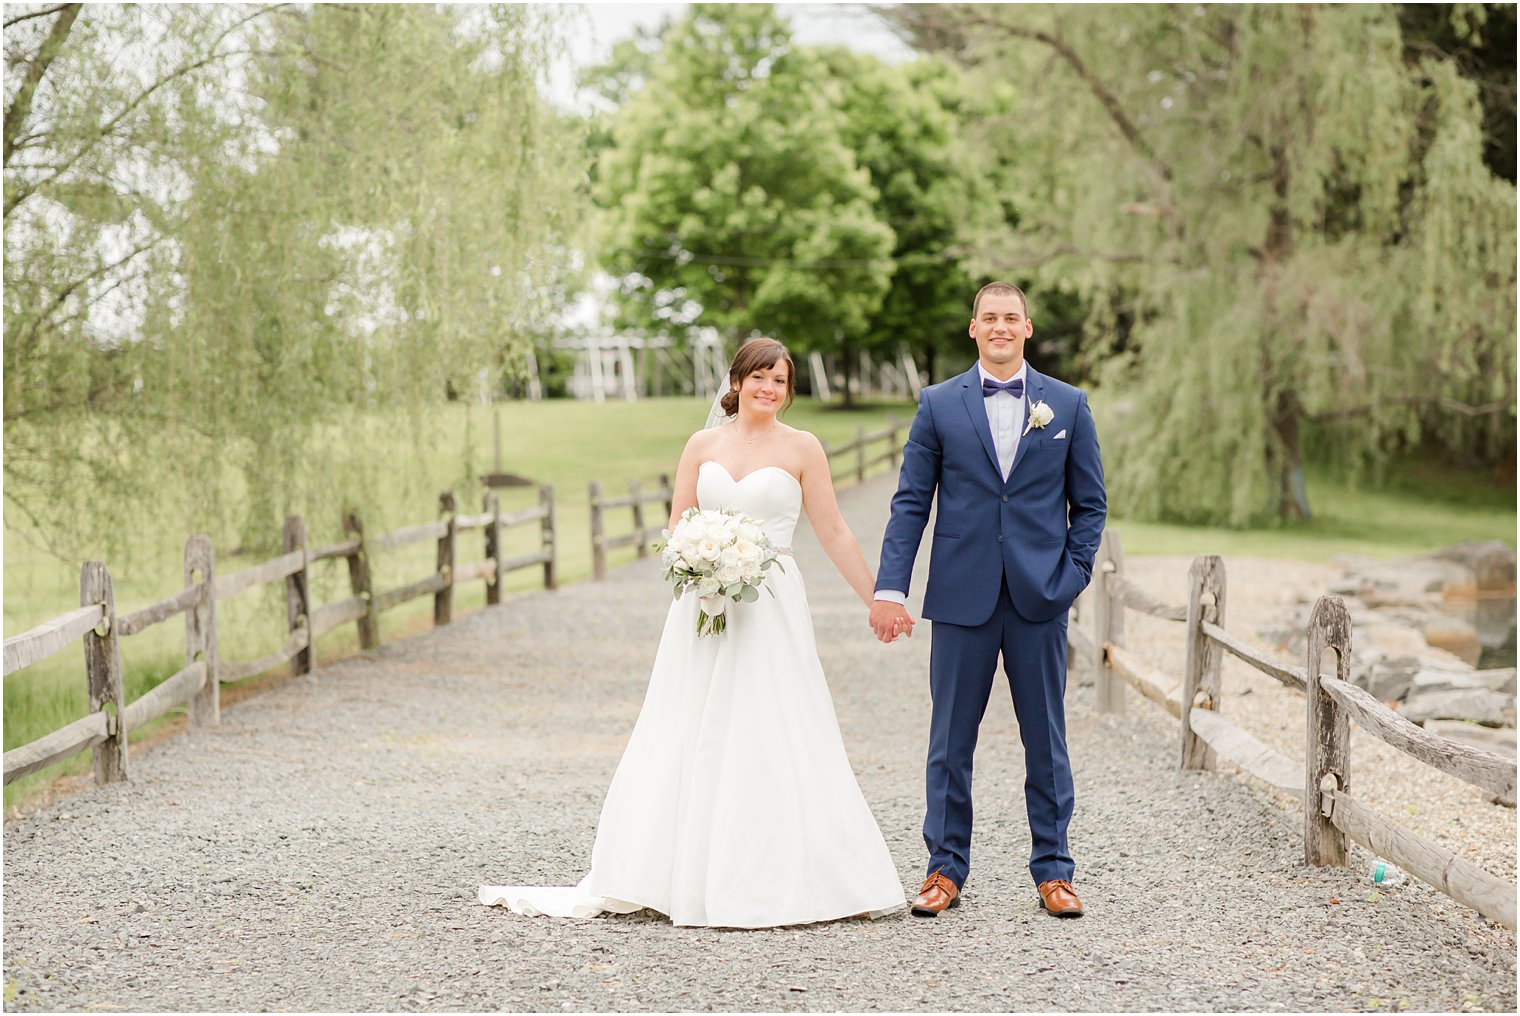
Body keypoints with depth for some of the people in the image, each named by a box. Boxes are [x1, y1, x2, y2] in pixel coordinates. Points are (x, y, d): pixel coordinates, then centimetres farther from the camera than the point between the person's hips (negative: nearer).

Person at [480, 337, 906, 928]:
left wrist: (877, 602, 1)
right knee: (690, 741, 1)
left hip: (771, 609, -2)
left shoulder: (802, 449, 3)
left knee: (771, 743, -4)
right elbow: (677, 527, 9)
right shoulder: (703, 446, 9)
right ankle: (679, 876, 6)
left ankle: (777, 882, 3)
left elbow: (834, 534, 4)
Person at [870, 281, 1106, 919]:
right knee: (950, 740, 4)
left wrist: (1075, 574, -3)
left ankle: (1052, 871, 15)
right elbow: (910, 502, 3)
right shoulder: (938, 405, 5)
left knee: (1046, 740, 6)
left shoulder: (1068, 406, 7)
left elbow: (1089, 503, 9)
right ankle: (945, 869, 15)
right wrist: (889, 589, -5)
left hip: (1040, 600, 1)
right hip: (962, 597, 0)